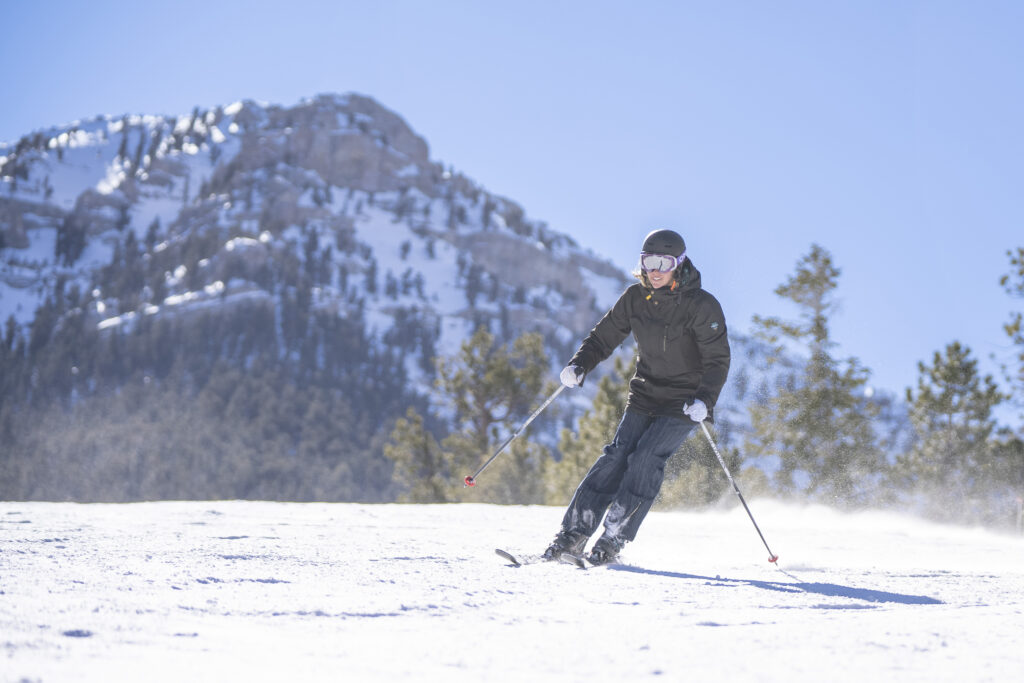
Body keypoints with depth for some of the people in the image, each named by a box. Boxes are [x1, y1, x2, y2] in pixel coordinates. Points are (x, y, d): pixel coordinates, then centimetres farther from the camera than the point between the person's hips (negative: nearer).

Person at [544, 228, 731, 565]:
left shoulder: (702, 306, -16)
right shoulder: (635, 298, -1)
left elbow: (718, 360, -17)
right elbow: (605, 335, 8)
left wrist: (705, 400, -32)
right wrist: (579, 364, -8)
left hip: (684, 403, -4)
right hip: (644, 396, 4)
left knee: (646, 458, -19)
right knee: (618, 455, -8)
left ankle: (613, 540, -13)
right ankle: (573, 533, -6)